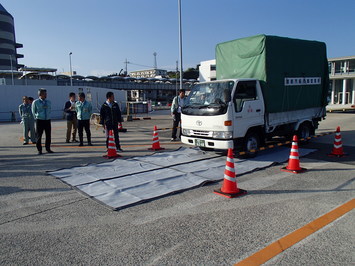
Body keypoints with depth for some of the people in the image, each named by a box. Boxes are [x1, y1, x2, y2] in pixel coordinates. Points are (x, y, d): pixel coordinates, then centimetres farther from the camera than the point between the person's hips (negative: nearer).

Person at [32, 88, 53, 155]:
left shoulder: (48, 102, 9)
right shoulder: (35, 102, -1)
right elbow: (33, 111, 11)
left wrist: (47, 116, 14)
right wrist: (37, 117, 15)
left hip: (47, 120, 3)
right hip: (39, 120, -3)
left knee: (48, 135, 5)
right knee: (39, 136, 1)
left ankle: (48, 149, 17)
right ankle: (39, 150, 10)